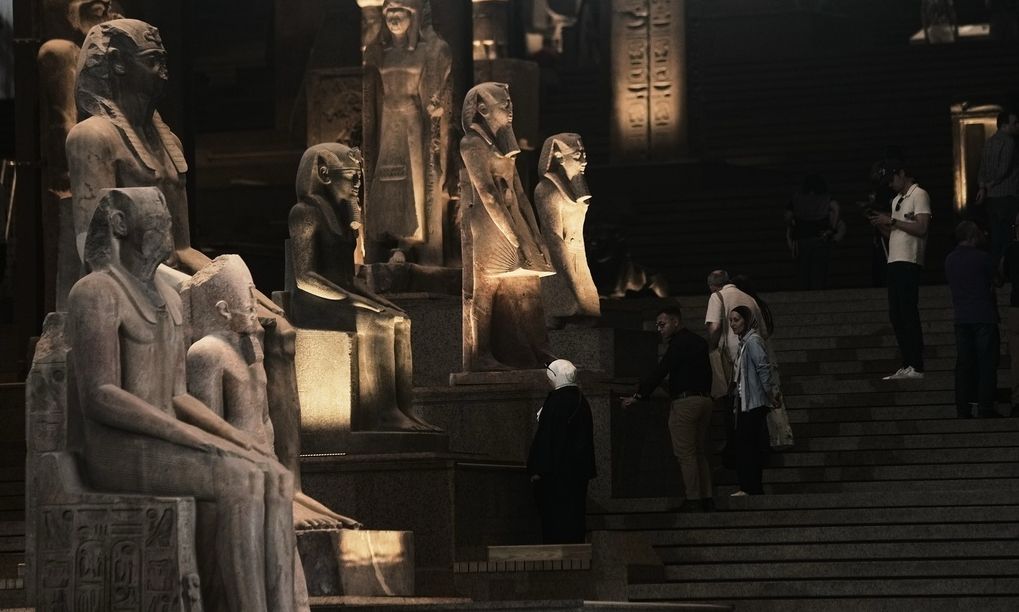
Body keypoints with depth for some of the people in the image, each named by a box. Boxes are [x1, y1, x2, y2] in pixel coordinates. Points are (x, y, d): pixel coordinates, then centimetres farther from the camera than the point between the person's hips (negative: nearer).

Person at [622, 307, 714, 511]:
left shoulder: (679, 343, -10)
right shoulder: (699, 342, 18)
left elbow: (661, 371, -15)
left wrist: (638, 396, -13)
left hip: (685, 402, -9)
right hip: (705, 400, 9)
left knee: (686, 454, -7)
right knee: (700, 453, 11)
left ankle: (693, 500, -10)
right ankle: (706, 498, 7)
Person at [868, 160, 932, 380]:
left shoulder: (919, 195, -4)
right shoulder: (897, 199, 23)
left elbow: (921, 228, -16)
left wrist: (891, 222, -12)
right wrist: (881, 225, 7)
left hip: (909, 263, -9)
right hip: (894, 262, 9)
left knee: (908, 313, -11)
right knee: (896, 315, 6)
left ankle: (916, 367, -11)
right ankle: (907, 366, 9)